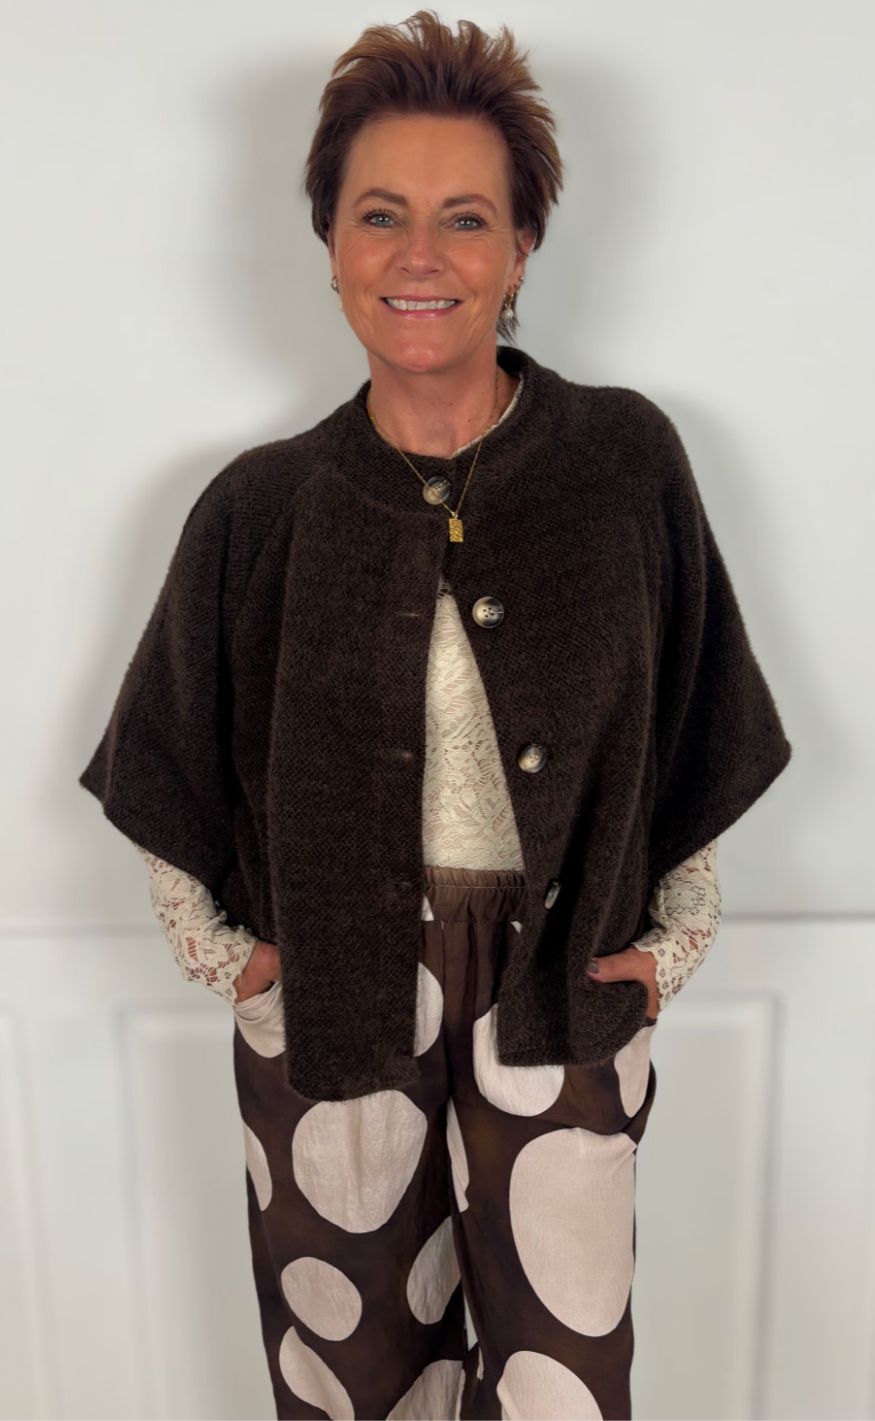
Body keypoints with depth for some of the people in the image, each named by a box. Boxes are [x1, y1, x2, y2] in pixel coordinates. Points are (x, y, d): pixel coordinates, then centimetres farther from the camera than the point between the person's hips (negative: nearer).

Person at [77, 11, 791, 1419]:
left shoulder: (626, 461, -6)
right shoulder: (261, 508, -6)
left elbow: (696, 725, 4)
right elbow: (164, 761, 7)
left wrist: (676, 939, 3)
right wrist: (220, 948, 3)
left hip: (559, 994, 0)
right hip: (328, 999, 1)